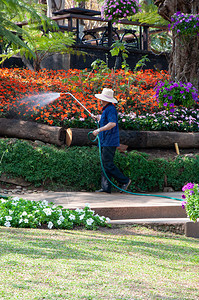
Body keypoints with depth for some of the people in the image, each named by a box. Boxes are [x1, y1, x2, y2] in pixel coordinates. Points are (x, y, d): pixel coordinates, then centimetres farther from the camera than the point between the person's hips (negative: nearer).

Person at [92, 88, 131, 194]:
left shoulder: (110, 109, -14)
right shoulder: (106, 109, 18)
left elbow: (112, 123, -27)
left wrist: (99, 130, -27)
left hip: (110, 142, -10)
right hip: (105, 142, 10)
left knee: (108, 165, -12)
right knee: (105, 165, 7)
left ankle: (124, 181, -4)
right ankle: (106, 187, 5)